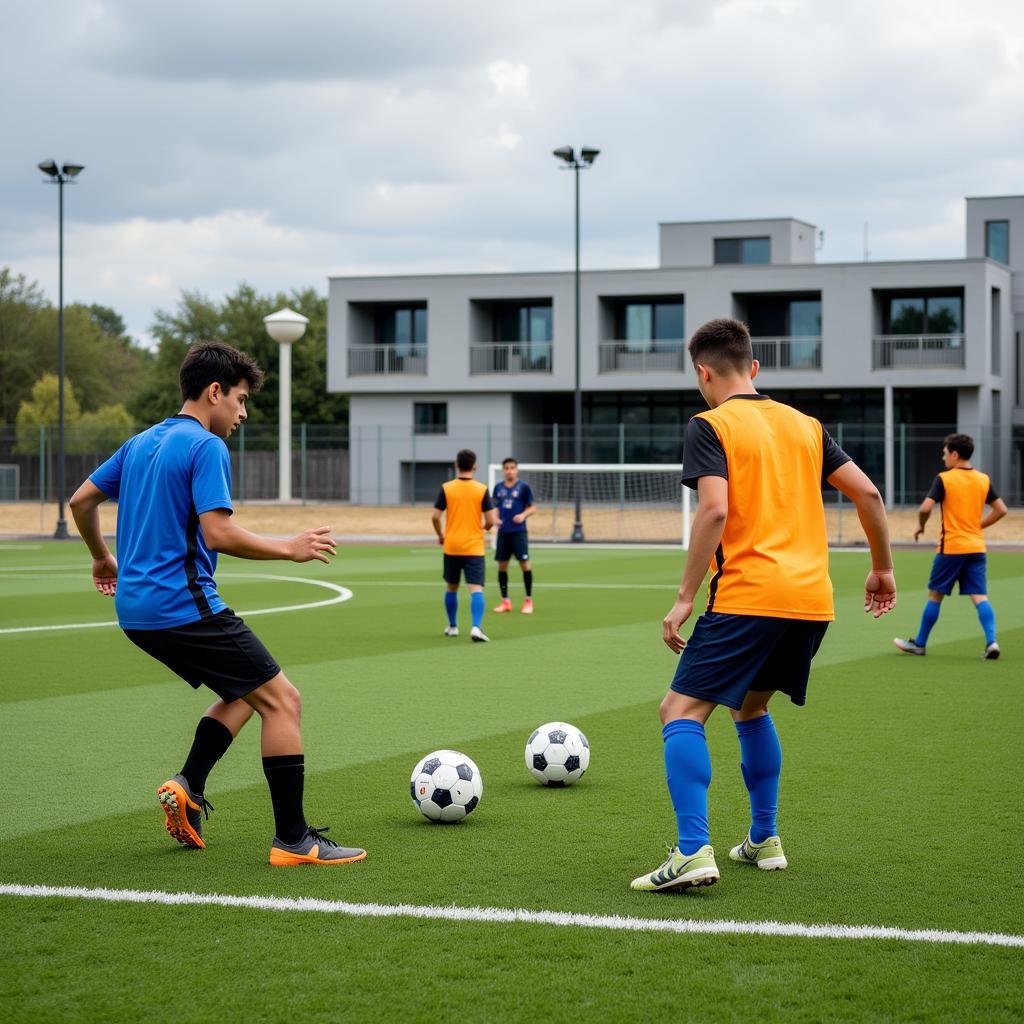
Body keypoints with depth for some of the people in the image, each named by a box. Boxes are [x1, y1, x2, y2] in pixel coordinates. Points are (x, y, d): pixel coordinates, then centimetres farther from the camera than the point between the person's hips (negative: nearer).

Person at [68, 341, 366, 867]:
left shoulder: (140, 443, 16)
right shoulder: (206, 448, -11)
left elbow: (81, 500, 22)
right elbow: (218, 533, -20)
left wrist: (103, 558, 37)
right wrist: (290, 548, -10)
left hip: (135, 608, 9)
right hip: (184, 604, -9)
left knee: (243, 692, 22)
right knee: (281, 699, -4)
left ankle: (188, 787, 5)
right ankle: (293, 839, -6)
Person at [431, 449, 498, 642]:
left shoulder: (446, 488, -2)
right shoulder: (482, 489, -5)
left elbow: (435, 517, -5)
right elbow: (490, 520, -6)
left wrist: (440, 535, 13)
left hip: (451, 547, 2)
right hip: (474, 547, -2)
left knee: (451, 588, 18)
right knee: (476, 589, -7)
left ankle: (452, 626, 29)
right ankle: (476, 627, -24)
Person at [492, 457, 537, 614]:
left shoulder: (523, 487, -3)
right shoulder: (498, 487, 7)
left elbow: (532, 507, 2)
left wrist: (523, 515, -17)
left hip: (519, 531, -4)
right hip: (503, 531, 4)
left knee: (524, 563, -6)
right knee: (502, 565, 3)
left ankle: (528, 601, 4)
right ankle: (505, 602, 13)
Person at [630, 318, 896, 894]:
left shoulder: (711, 426, -2)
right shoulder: (804, 424, 16)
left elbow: (715, 509, -16)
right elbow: (867, 491, 13)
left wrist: (685, 598, -12)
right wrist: (883, 568, 24)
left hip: (747, 595, -7)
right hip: (813, 600, 7)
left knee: (682, 711, -5)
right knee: (750, 707, 26)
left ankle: (694, 851, -20)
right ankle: (765, 840, 27)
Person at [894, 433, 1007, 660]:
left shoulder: (944, 479, -9)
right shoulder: (983, 480, 7)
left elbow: (925, 508, -17)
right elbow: (1001, 510, 8)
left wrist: (920, 526, 2)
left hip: (951, 547, -4)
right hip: (976, 547, 4)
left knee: (935, 594, 9)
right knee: (980, 596, -1)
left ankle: (919, 643, 19)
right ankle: (991, 641, -19)